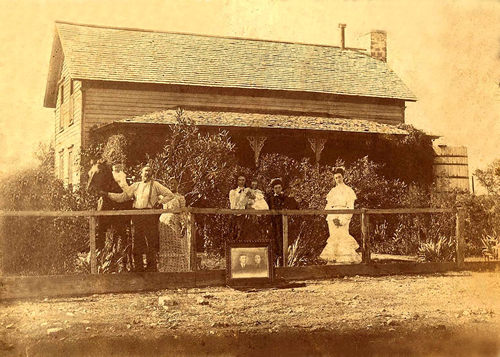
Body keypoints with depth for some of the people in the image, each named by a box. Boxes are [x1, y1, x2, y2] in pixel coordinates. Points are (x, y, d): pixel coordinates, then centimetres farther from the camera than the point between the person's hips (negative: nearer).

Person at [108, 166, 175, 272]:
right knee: (136, 242, 3)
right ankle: (139, 268, 12)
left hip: (150, 216, -3)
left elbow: (170, 195, 5)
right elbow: (122, 197, 15)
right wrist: (107, 194, 7)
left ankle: (151, 268, 2)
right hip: (137, 216, 4)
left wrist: (158, 202, -1)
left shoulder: (155, 185, 8)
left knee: (151, 243, -5)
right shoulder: (135, 186, 18)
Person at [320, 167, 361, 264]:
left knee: (343, 237, -11)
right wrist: (333, 219, -7)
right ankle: (334, 260, 2)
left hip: (343, 217, -4)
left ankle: (347, 260, -8)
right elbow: (328, 206, 10)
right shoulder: (332, 191, 15)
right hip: (332, 217, 4)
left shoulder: (348, 190, 3)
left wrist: (342, 220, -12)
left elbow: (350, 207, -2)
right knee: (334, 239, 0)